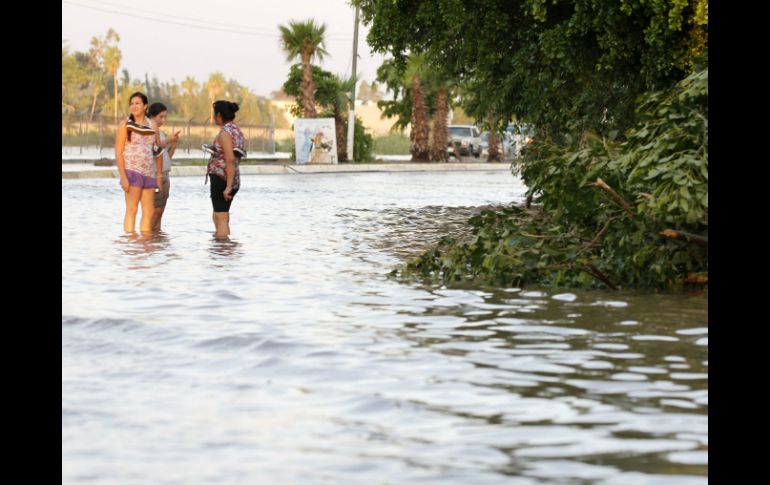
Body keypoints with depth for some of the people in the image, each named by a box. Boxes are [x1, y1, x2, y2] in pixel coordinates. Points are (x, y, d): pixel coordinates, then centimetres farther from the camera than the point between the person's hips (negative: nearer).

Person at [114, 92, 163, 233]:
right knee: (131, 210, -7)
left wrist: (159, 175, 10)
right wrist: (123, 177, -14)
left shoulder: (152, 125, 11)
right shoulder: (125, 125, -2)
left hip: (149, 173, 5)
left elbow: (158, 152, 16)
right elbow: (118, 153, -6)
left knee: (149, 212, 5)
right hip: (132, 172, -5)